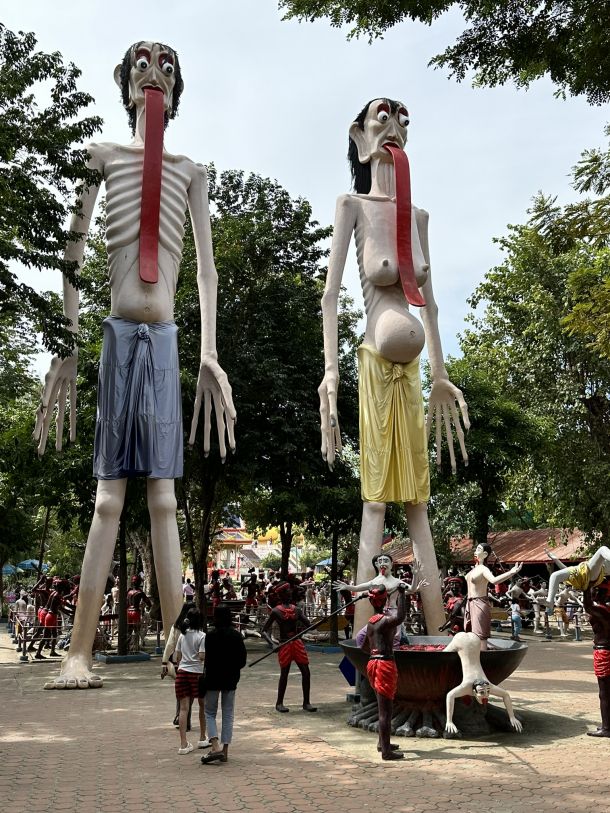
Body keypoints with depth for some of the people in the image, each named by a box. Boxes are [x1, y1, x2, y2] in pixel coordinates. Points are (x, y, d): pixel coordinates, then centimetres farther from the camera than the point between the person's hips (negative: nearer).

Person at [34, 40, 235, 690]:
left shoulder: (189, 171, 15)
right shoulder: (103, 156, 11)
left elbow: (205, 266, 8)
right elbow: (74, 251, 5)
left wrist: (209, 352, -2)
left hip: (164, 337, 1)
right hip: (114, 332, -1)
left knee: (164, 496, 0)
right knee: (108, 495, -4)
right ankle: (78, 652, 2)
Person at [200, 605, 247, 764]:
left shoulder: (211, 635, -13)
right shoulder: (236, 636, -1)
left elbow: (207, 659, -14)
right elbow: (243, 659, 2)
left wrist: (204, 677, 0)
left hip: (213, 679, -3)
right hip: (231, 680, 3)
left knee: (210, 713, 8)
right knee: (228, 715, 12)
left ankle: (215, 747, -9)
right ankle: (225, 751, 10)